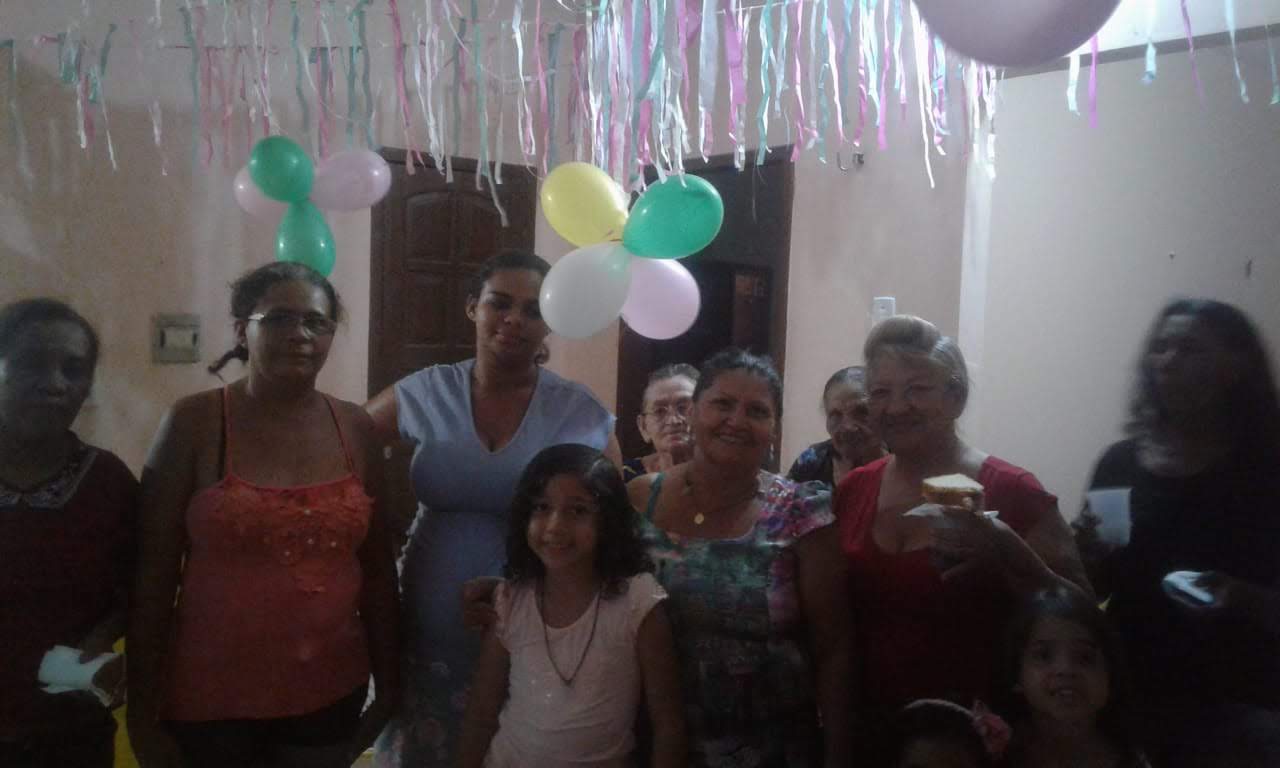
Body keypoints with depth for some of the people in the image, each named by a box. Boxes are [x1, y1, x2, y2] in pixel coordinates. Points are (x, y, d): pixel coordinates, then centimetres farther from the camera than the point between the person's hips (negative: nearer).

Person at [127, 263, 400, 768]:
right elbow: (153, 576, -6)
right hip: (209, 701, -2)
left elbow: (377, 569, 4)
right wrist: (142, 712, -4)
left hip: (331, 696, 3)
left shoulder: (355, 429, 0)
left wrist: (387, 684, 7)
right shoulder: (195, 422, -8)